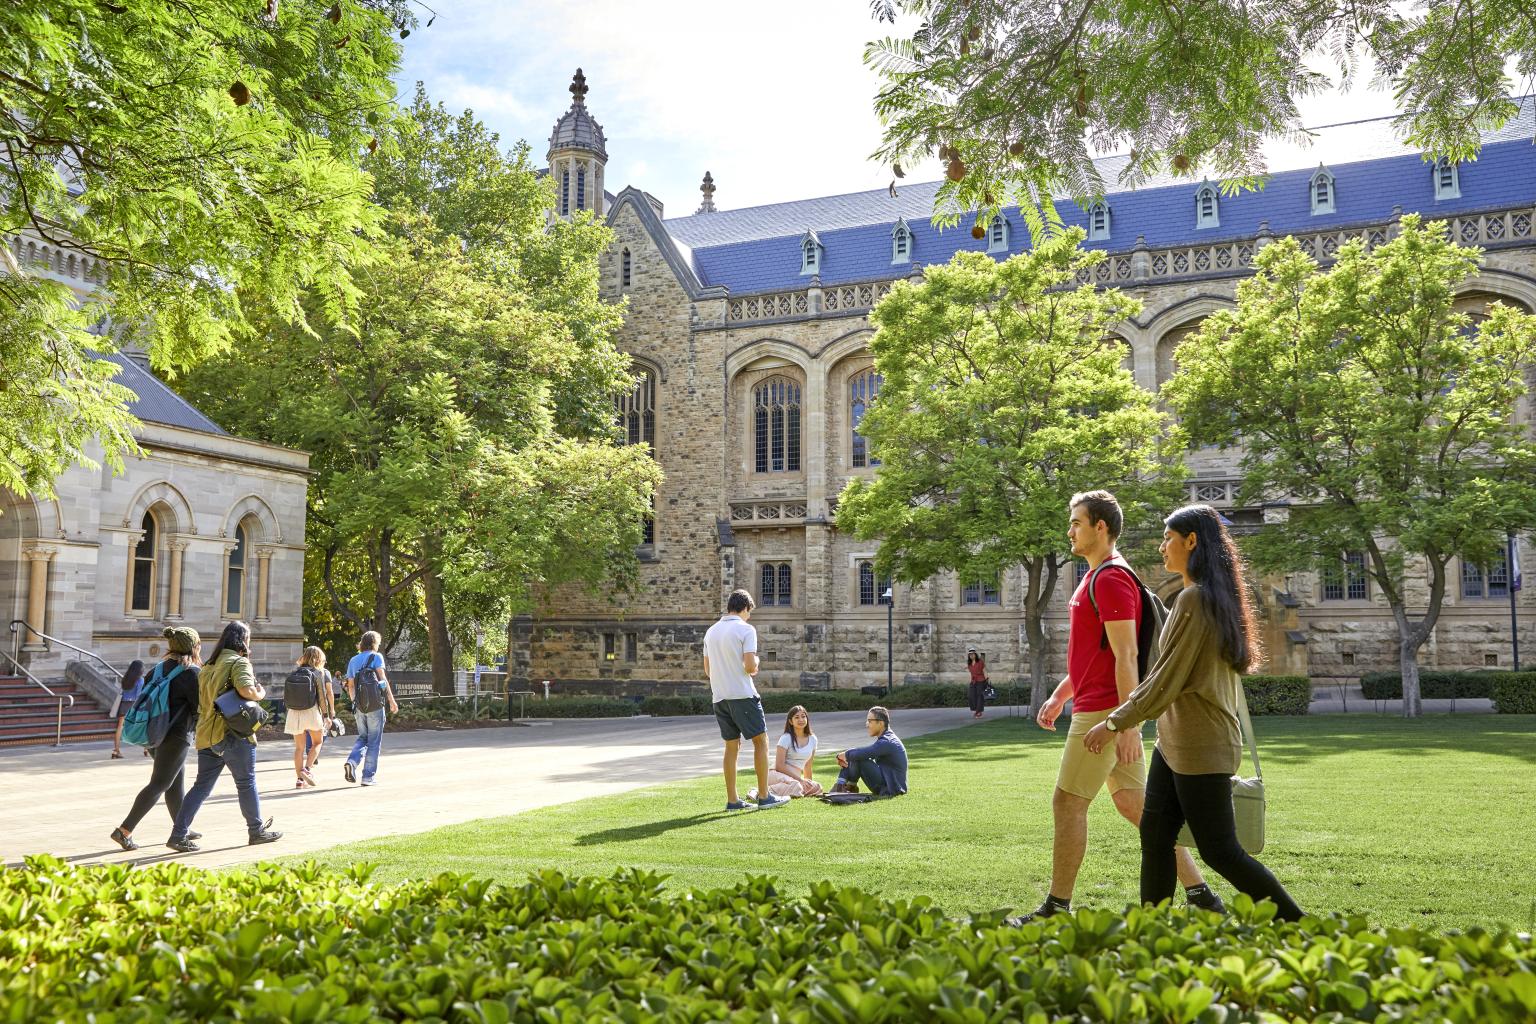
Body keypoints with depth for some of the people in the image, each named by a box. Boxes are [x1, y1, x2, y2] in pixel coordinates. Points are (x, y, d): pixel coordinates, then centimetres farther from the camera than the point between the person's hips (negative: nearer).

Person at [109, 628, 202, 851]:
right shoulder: (191, 672, -12)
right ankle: (125, 830, -9)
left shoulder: (160, 668, 11)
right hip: (175, 735, -8)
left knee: (177, 780, 19)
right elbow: (200, 708, -15)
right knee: (159, 784, -4)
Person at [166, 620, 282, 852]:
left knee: (202, 786, 9)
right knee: (246, 783, 6)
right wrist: (261, 693, -6)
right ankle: (257, 831, 16)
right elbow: (246, 690, -24)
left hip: (206, 735, 7)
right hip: (233, 734, -7)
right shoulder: (239, 662, -8)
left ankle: (178, 835, 4)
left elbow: (201, 699, 25)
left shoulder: (209, 666, 18)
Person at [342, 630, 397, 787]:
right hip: (376, 705, -5)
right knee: (374, 740, 3)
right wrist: (392, 701, -10)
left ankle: (351, 762, -7)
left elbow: (350, 686, 12)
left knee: (362, 738, 18)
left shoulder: (353, 660, 14)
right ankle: (368, 776, 3)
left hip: (360, 706, 5)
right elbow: (383, 679, -10)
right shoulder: (376, 657, -2)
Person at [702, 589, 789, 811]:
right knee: (761, 741, 2)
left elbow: (707, 669, 16)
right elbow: (750, 667, -15)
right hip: (742, 694, -6)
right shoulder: (745, 629, -8)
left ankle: (732, 800, 9)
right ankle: (764, 796, 1)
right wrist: (756, 662, 6)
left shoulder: (711, 631, 12)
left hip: (719, 696, 6)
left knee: (732, 746, 10)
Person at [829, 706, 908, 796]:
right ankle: (840, 786, 3)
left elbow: (862, 753, -30)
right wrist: (845, 756, -7)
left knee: (858, 758, -20)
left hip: (890, 790, -10)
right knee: (852, 756, 10)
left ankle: (851, 787, 2)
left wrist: (845, 755, -10)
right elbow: (865, 752, 11)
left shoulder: (887, 742, -21)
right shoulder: (885, 738, 11)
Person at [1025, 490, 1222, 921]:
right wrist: (1059, 696, 22)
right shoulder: (1099, 577, 17)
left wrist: (1127, 725, -24)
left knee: (1067, 804, -2)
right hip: (1108, 710, 10)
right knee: (1133, 802, 11)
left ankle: (1057, 907, 8)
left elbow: (1125, 657, -21)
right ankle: (1199, 892, 13)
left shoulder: (1110, 579, -16)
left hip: (1104, 712, -10)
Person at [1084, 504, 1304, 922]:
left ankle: (1298, 925, 8)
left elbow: (1166, 680, -19)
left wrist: (1114, 723, -11)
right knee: (1154, 835, 9)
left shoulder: (1193, 598, -18)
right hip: (1174, 742, 10)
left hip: (1200, 747, -10)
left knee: (1220, 851, -2)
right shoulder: (1218, 597, 12)